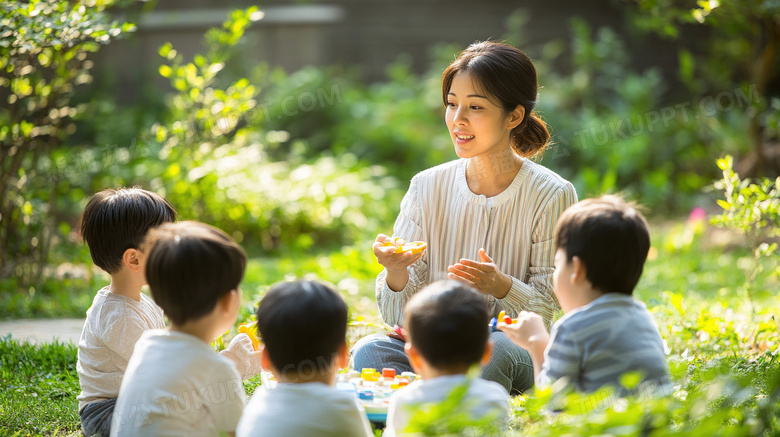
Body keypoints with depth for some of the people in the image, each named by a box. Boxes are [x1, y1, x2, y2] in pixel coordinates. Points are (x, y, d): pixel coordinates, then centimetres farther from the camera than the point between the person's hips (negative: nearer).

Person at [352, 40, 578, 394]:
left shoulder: (550, 196, -6)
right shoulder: (427, 187, 2)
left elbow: (545, 311, -6)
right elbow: (398, 316, 0)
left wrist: (501, 287, -27)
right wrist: (396, 273, -23)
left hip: (516, 348, -2)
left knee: (492, 350, -37)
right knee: (367, 350, -29)